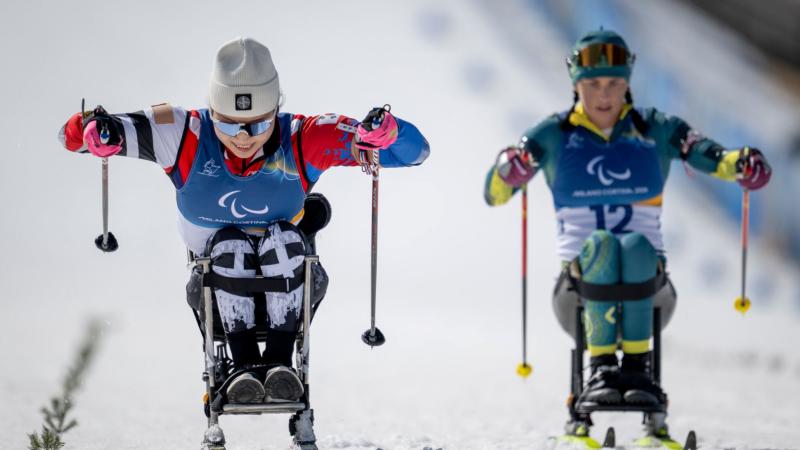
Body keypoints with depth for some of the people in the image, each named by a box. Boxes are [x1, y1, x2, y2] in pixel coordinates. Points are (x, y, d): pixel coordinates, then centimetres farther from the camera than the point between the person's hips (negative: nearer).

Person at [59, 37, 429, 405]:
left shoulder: (302, 142, -18)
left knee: (284, 238, -30)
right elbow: (76, 135, -17)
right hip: (216, 281, 0)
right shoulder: (186, 136, -17)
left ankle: (279, 360, -30)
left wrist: (382, 133, -42)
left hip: (288, 275, 0)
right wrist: (95, 130, -42)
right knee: (229, 245, -30)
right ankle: (243, 363, -32)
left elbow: (413, 150, -19)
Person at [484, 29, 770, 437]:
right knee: (599, 244, -34)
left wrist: (742, 164, -30)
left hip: (647, 282, 0)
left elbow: (714, 158, -6)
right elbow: (494, 194, -1)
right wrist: (509, 170, -25)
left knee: (635, 245, -34)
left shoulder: (655, 131, 6)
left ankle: (636, 367, -36)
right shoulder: (554, 136, 5)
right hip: (580, 282, 0)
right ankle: (601, 369, -39)